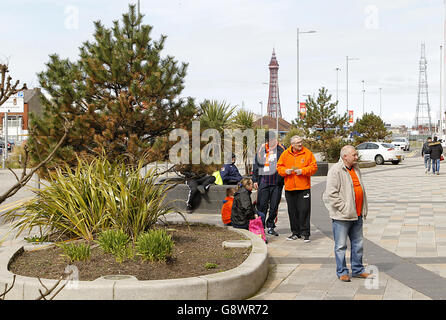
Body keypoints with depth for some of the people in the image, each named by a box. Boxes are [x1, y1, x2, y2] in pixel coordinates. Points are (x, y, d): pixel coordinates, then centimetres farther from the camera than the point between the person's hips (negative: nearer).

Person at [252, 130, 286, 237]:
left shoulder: (281, 149, 3)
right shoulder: (261, 149, 9)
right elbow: (256, 165, 13)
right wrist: (255, 180, 8)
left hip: (276, 182, -1)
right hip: (263, 181, 1)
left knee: (274, 206, 5)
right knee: (262, 205, -3)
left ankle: (270, 227, 15)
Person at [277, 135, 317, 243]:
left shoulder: (308, 153, 0)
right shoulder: (285, 154, 6)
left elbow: (314, 167, -2)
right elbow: (279, 166, 11)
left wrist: (302, 171, -15)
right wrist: (285, 171, -9)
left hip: (304, 187, -3)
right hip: (289, 188, 3)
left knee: (304, 210, -5)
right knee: (292, 211, 9)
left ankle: (305, 233, 3)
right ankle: (295, 232, 20)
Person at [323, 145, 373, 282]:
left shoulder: (355, 169, 14)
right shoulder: (336, 170, -12)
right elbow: (331, 194, -17)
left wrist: (363, 210, 16)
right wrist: (343, 208, -18)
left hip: (357, 215, 8)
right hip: (342, 216, -8)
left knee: (358, 244, 14)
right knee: (341, 245, 1)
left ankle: (358, 269, 26)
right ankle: (342, 272, 12)